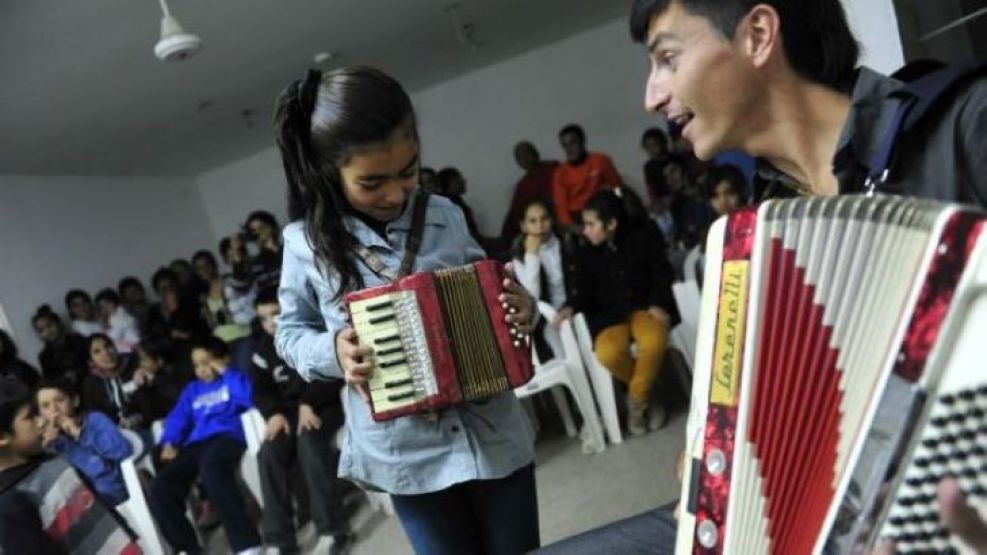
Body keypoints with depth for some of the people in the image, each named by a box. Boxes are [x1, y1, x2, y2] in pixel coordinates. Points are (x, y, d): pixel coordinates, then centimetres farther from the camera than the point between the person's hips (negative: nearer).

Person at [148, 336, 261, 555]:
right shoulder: (192, 390, 32)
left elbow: (250, 399, -5)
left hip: (227, 436, -6)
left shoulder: (234, 379, 16)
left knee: (211, 468, -40)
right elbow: (177, 418, 21)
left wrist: (225, 372, 2)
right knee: (159, 490, -19)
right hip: (195, 444, 6)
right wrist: (169, 442, 1)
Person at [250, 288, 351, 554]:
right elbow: (259, 389, 12)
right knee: (268, 454, -25)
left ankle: (333, 530, -35)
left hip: (324, 406, -4)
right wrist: (274, 413, -9)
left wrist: (308, 403, -21)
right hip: (289, 412, 4)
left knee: (308, 441, -35)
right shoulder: (264, 348, 14)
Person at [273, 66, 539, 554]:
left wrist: (518, 309, -9)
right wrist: (331, 350, -14)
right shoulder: (307, 242, -7)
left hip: (495, 436, 2)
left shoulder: (445, 216, -1)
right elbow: (290, 332, 6)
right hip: (406, 456, -2)